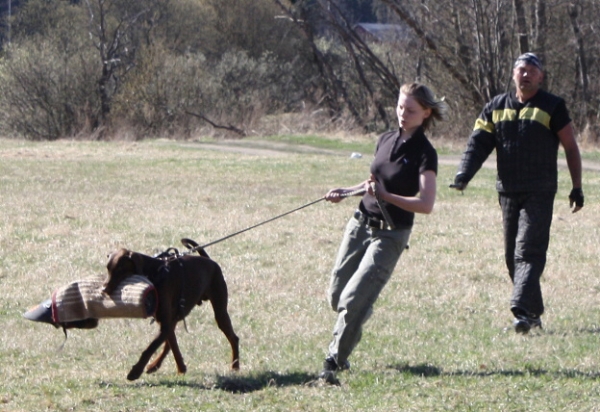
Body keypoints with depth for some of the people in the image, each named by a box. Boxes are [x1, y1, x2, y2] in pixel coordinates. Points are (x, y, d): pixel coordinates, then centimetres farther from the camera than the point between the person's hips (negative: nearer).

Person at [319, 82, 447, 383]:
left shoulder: (424, 153, -13)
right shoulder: (387, 140, 8)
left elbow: (426, 204, -23)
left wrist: (385, 196, -30)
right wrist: (346, 192, 7)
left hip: (390, 235, -7)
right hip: (361, 223, 7)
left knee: (353, 300, -15)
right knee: (336, 296, 12)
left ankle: (334, 362, -4)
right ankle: (341, 345, 39)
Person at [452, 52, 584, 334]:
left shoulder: (552, 107, -1)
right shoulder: (496, 107, 10)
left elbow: (571, 148, 3)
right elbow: (478, 142, 4)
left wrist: (577, 187, 1)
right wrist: (464, 175, -11)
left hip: (539, 194, -5)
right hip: (507, 192, 5)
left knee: (529, 252, -16)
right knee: (512, 256, 7)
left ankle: (522, 310, -24)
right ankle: (534, 312, 16)